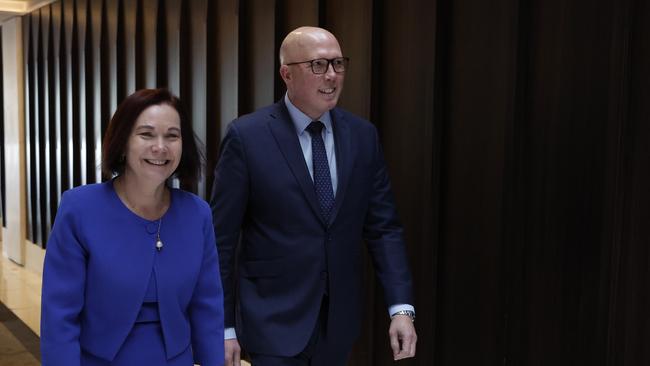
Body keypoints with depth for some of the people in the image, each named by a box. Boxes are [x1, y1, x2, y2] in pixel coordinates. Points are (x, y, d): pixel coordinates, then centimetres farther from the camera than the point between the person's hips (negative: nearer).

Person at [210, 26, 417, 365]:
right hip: (275, 321, -4)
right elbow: (221, 238, -9)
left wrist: (401, 307, -7)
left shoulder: (363, 135, 0)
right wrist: (222, 325, -8)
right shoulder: (247, 136, -11)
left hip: (340, 321, 5)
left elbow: (383, 227, 1)